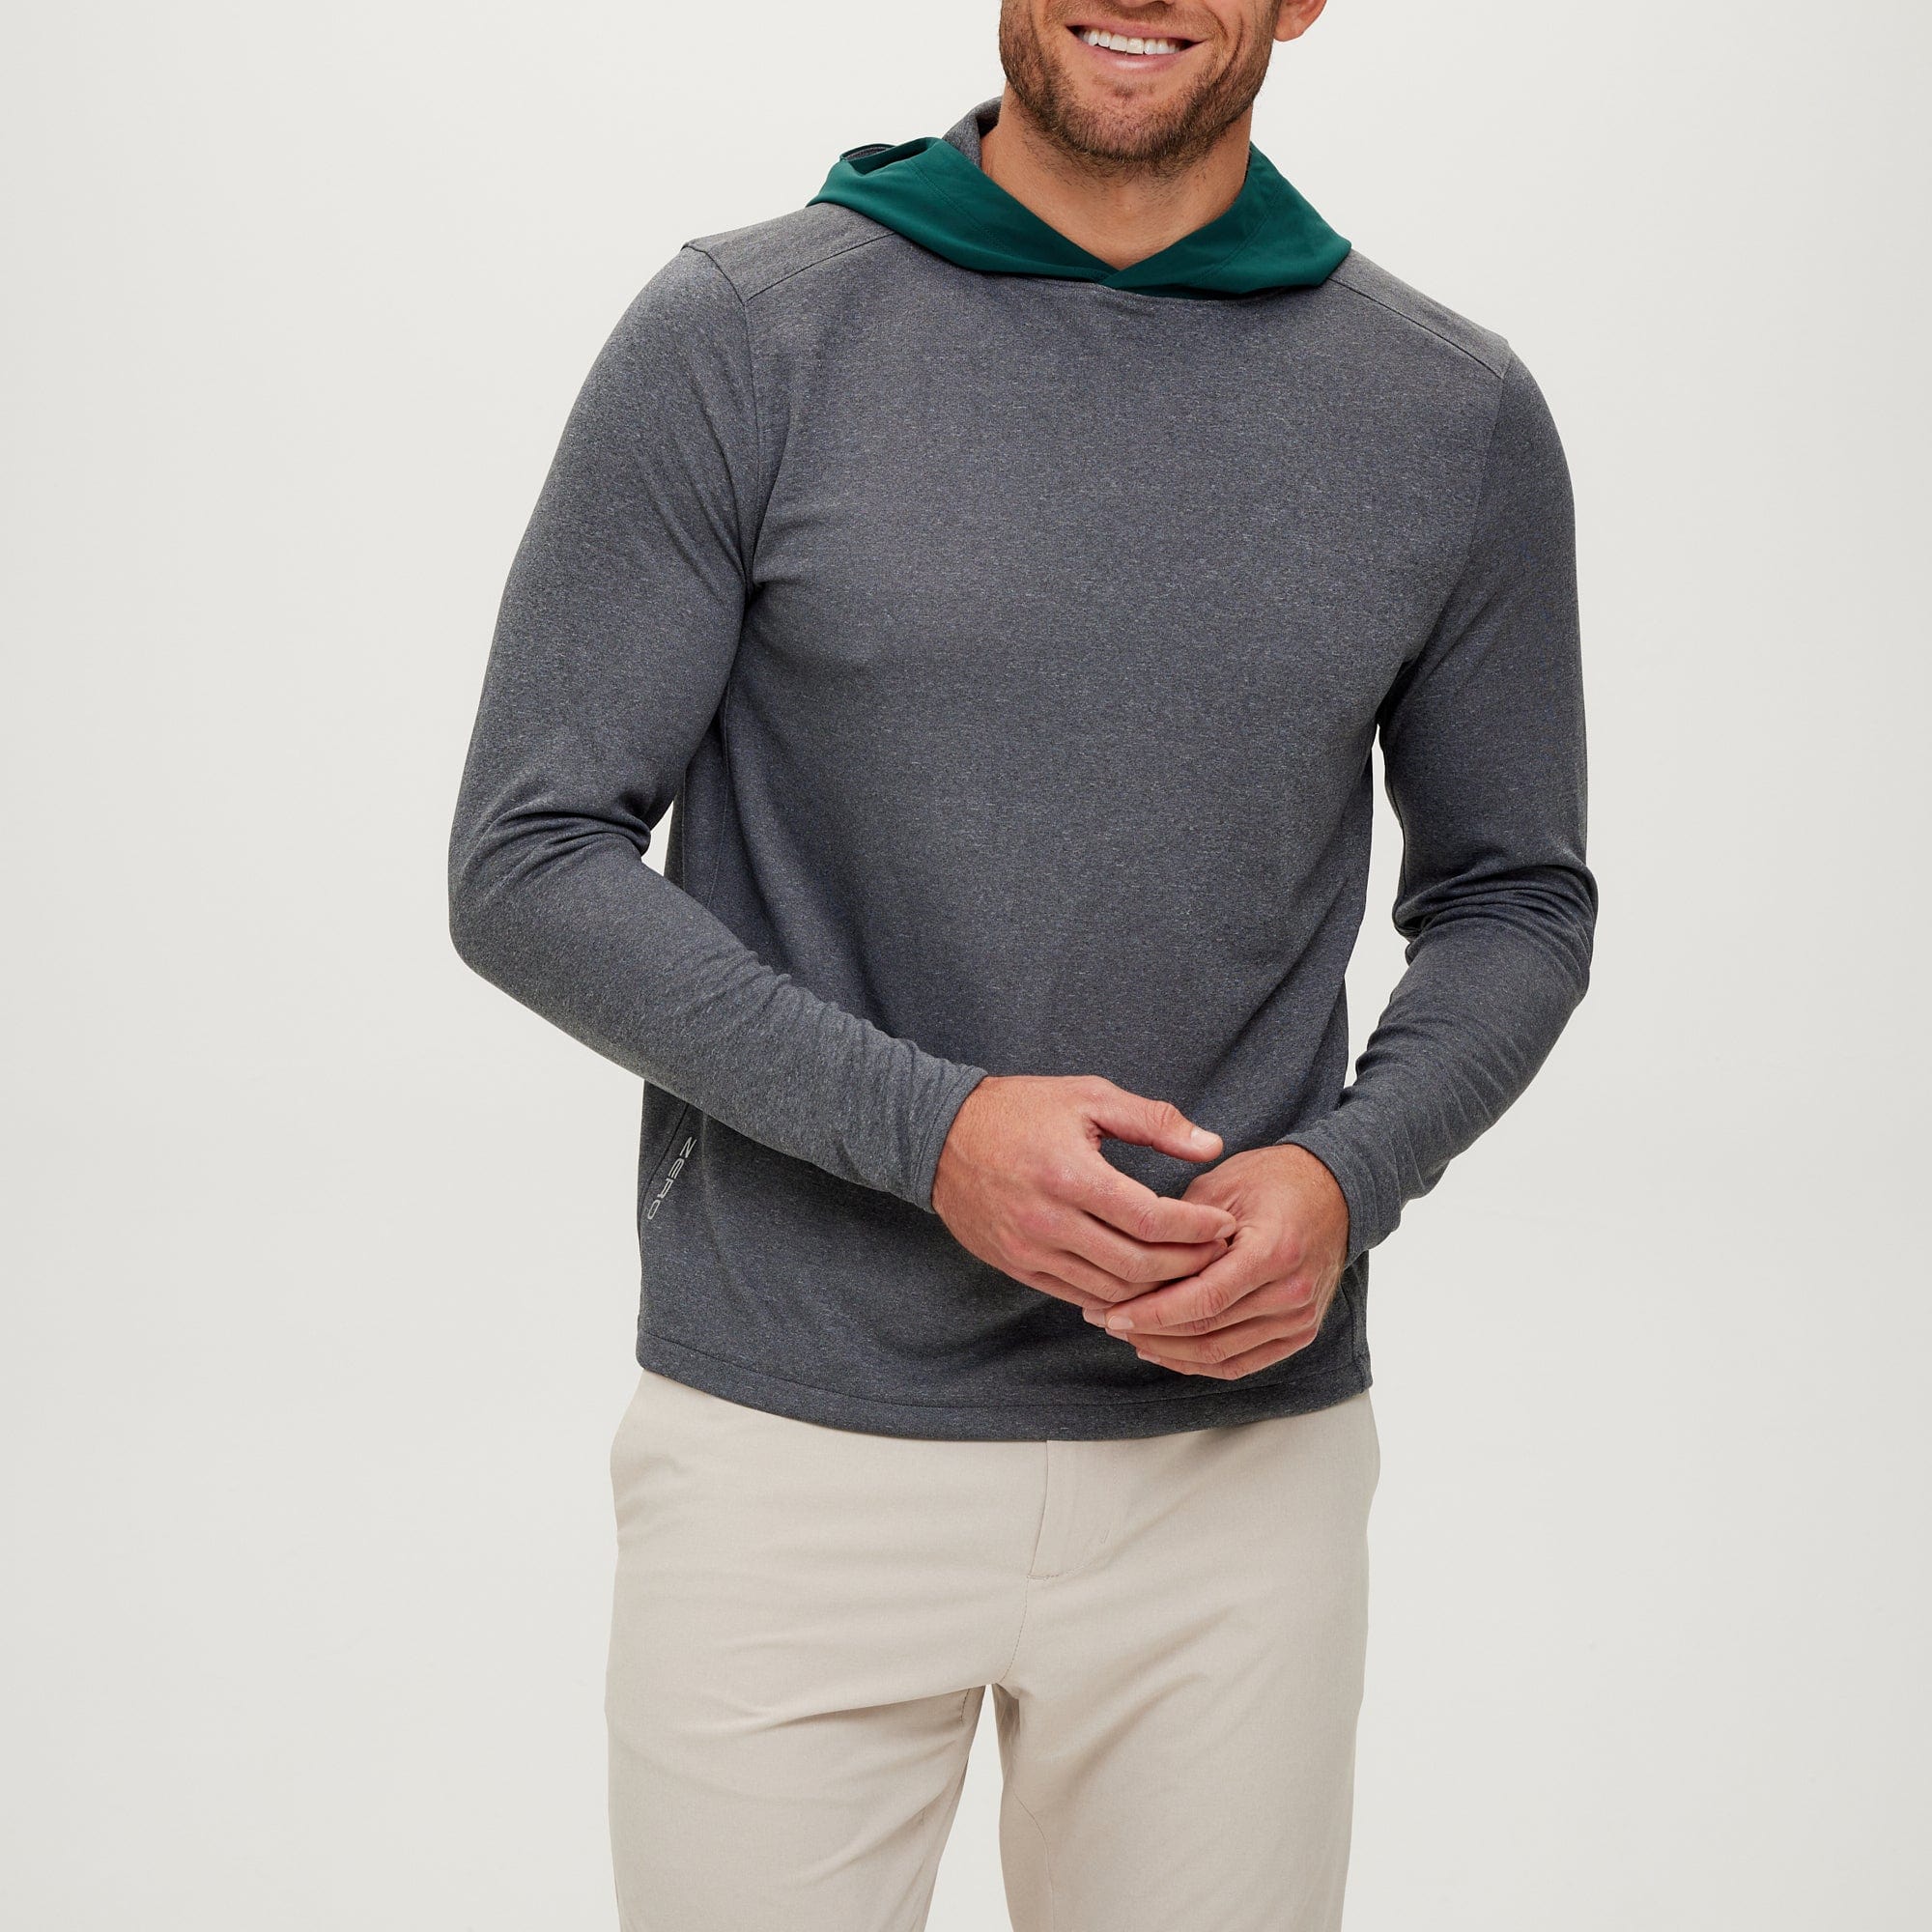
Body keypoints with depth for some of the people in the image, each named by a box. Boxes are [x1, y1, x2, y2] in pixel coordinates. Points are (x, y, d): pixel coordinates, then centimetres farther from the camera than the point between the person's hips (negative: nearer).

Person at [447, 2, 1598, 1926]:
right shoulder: (738, 342, -4)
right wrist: (926, 1125, -17)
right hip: (795, 1454, -2)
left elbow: (1514, 896, 12)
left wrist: (1349, 1175, -8)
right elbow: (527, 862, -5)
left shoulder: (1456, 418, 3)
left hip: (1237, 1454, 2)